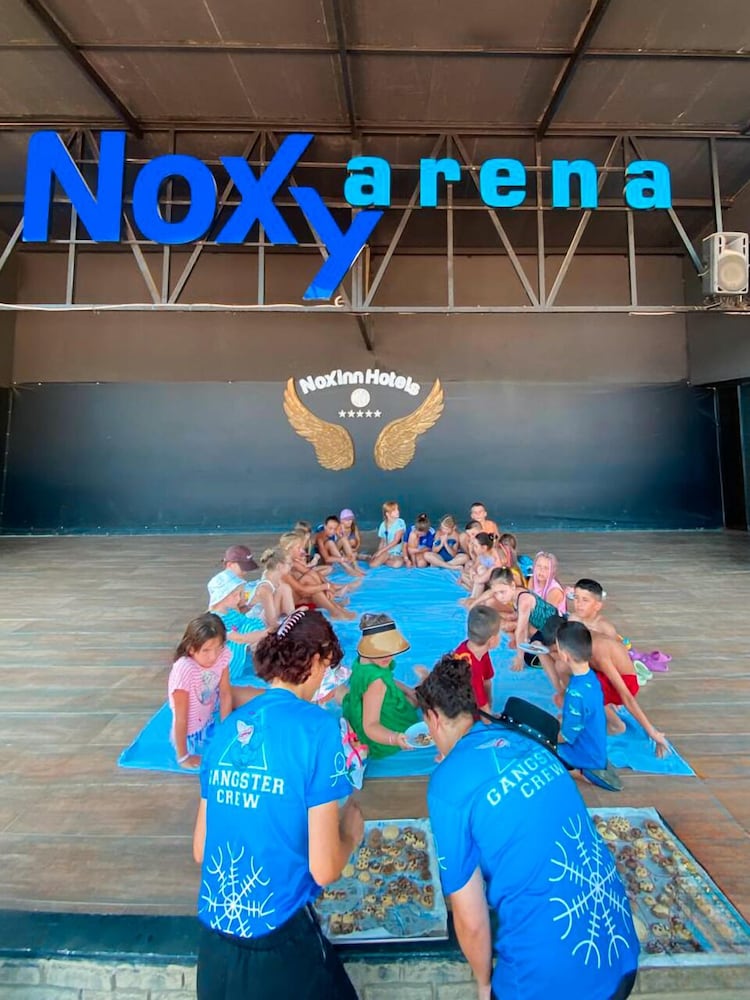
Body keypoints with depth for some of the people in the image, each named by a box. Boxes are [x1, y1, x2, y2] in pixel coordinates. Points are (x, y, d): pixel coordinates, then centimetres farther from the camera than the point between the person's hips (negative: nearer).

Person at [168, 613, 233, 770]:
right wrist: (183, 757, -16)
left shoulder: (223, 655, -23)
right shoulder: (184, 670, -37)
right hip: (192, 732, -5)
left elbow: (225, 694, -10)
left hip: (213, 717, 5)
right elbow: (181, 718, -26)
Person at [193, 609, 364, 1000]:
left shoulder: (227, 726, -1)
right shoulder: (316, 726, -19)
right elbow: (324, 869, -16)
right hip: (280, 940, -5)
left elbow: (200, 850, 7)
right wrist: (352, 832, 3)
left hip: (212, 941, 5)